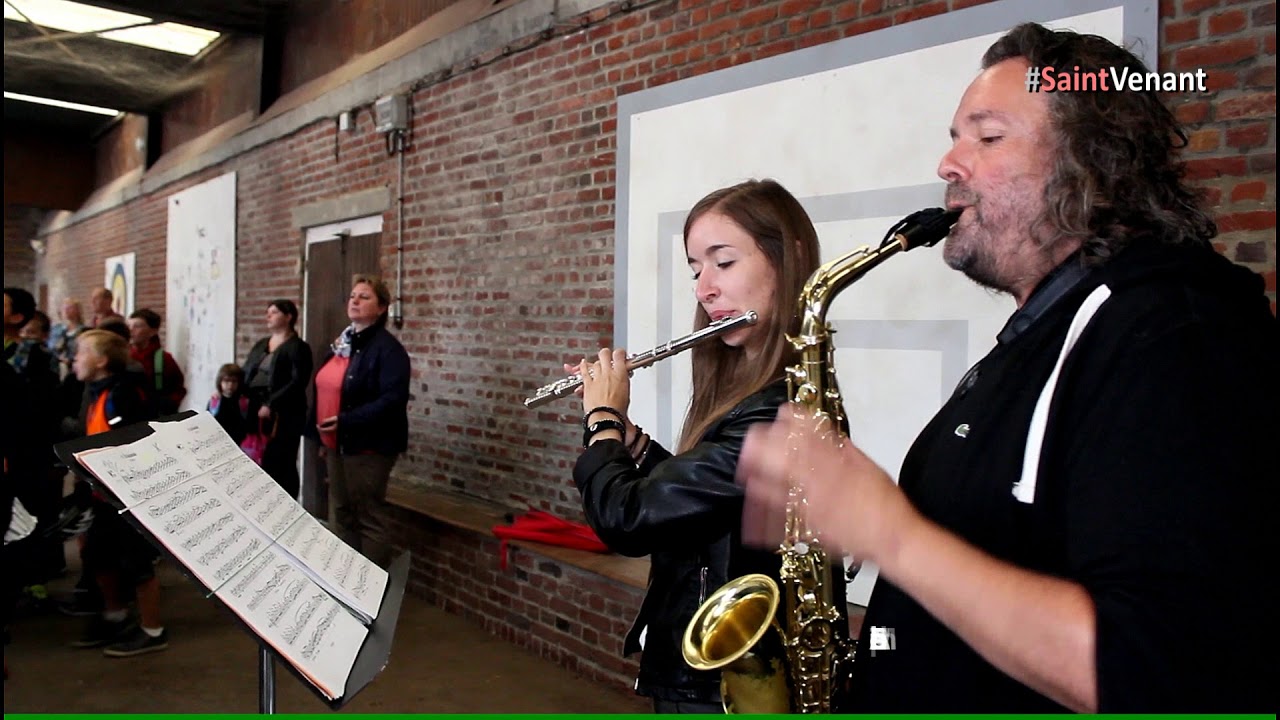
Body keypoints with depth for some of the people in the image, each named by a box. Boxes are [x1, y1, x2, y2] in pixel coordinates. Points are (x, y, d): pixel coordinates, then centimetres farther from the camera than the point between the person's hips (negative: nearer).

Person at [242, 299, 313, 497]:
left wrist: (271, 405, -20)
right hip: (255, 412, 6)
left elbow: (298, 383, -14)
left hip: (283, 416, -6)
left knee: (281, 465, -4)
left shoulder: (298, 347, -3)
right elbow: (245, 374, 19)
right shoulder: (260, 345, 20)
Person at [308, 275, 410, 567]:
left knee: (369, 518, -3)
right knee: (341, 515, 16)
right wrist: (321, 435, 16)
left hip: (368, 446, -9)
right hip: (337, 444, 9)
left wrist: (346, 421, -27)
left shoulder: (387, 348, -14)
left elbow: (393, 399, -25)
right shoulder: (341, 344, 13)